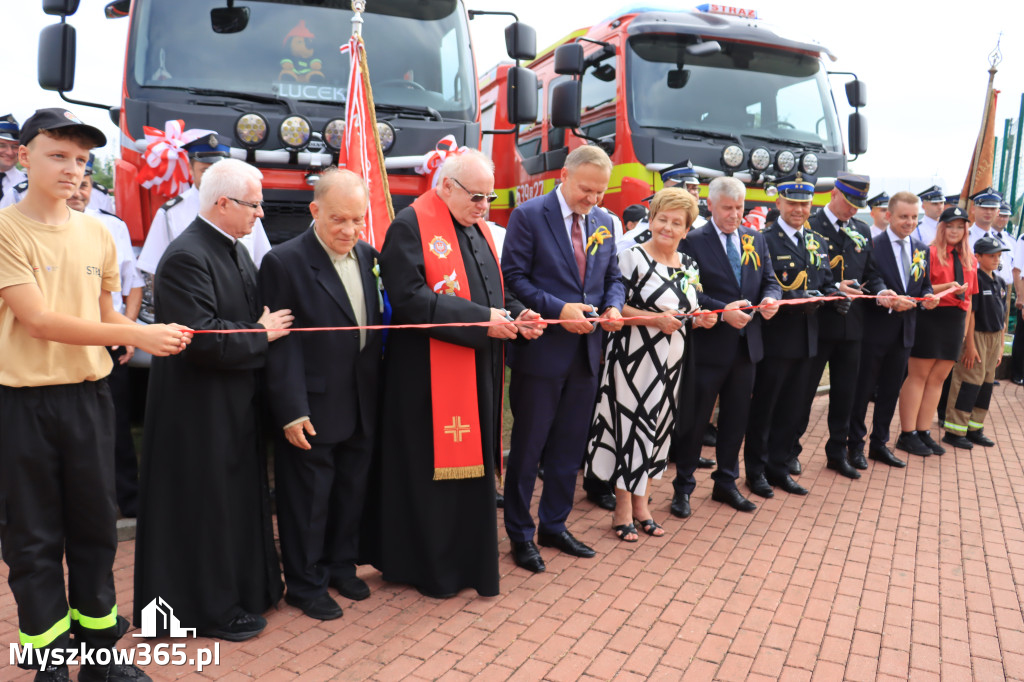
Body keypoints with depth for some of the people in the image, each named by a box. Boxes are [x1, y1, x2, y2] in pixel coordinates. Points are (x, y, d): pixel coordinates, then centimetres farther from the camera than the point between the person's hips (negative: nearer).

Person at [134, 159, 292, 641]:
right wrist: (261, 334, -16)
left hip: (236, 403, 10)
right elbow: (203, 338, -27)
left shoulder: (236, 251, 11)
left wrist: (270, 325, 0)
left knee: (241, 497, 19)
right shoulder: (186, 257, -20)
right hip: (202, 408, -10)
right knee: (208, 506, 4)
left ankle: (248, 587, 35)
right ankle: (213, 607, 20)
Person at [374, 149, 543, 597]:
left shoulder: (479, 229, 15)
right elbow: (409, 298, -21)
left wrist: (518, 315, -1)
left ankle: (470, 561, 30)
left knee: (474, 467, 15)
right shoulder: (411, 226, -10)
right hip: (430, 376, -8)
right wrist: (481, 320, -22)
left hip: (479, 372, 8)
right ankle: (429, 568, 22)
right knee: (430, 471, 4)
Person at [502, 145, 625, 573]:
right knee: (528, 447, 6)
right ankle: (519, 534, 22)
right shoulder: (529, 215, -8)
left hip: (586, 353, 6)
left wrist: (614, 307, -6)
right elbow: (513, 276, -12)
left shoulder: (603, 223, 10)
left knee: (570, 448, 15)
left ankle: (554, 526, 32)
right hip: (541, 350, -6)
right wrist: (558, 309, -20)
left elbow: (613, 278, 15)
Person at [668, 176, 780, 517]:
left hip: (747, 344, 6)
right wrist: (723, 311, -25)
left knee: (736, 417, 15)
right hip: (708, 345, -6)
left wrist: (770, 298, -10)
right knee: (694, 419, 4)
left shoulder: (755, 239, 11)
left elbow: (770, 280, 12)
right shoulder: (693, 241, -8)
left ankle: (726, 482, 30)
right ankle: (683, 488, 17)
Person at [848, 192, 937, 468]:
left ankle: (879, 444, 28)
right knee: (863, 388, 5)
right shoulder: (871, 246, -11)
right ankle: (855, 444, 18)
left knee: (891, 390, 15)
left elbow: (925, 286, 15)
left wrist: (928, 298, -7)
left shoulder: (922, 249, 10)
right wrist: (888, 301, -28)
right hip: (874, 330, -6)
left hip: (904, 331, 6)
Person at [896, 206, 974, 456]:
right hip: (930, 320, -6)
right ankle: (907, 434, 2)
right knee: (918, 376, -2)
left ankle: (924, 432, 14)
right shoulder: (928, 253, -5)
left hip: (955, 323, 6)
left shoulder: (969, 261, 15)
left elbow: (970, 296, 18)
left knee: (937, 379, 8)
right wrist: (947, 287, -24)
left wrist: (965, 328, 12)